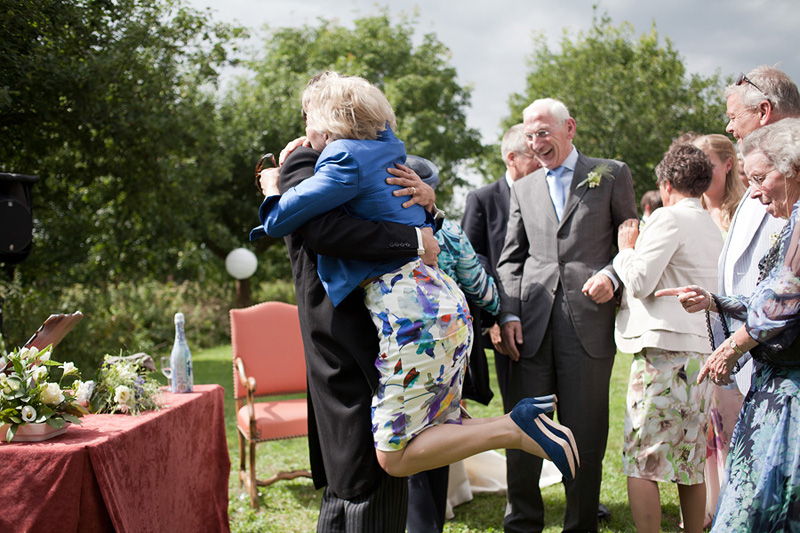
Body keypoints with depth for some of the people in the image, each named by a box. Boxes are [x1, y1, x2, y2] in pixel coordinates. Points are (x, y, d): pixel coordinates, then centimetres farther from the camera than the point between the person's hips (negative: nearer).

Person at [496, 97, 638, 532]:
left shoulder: (611, 175, 10)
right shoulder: (523, 189, 19)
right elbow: (511, 259, 15)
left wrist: (613, 275, -11)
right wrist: (508, 314, 2)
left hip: (589, 321, -2)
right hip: (532, 324, 3)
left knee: (585, 434, 3)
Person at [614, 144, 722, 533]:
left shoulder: (670, 218, -7)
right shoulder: (713, 228, 18)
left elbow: (639, 282, -12)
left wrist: (626, 248, 6)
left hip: (663, 349, -9)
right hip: (701, 353, 9)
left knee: (641, 463, -5)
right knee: (690, 464, 14)